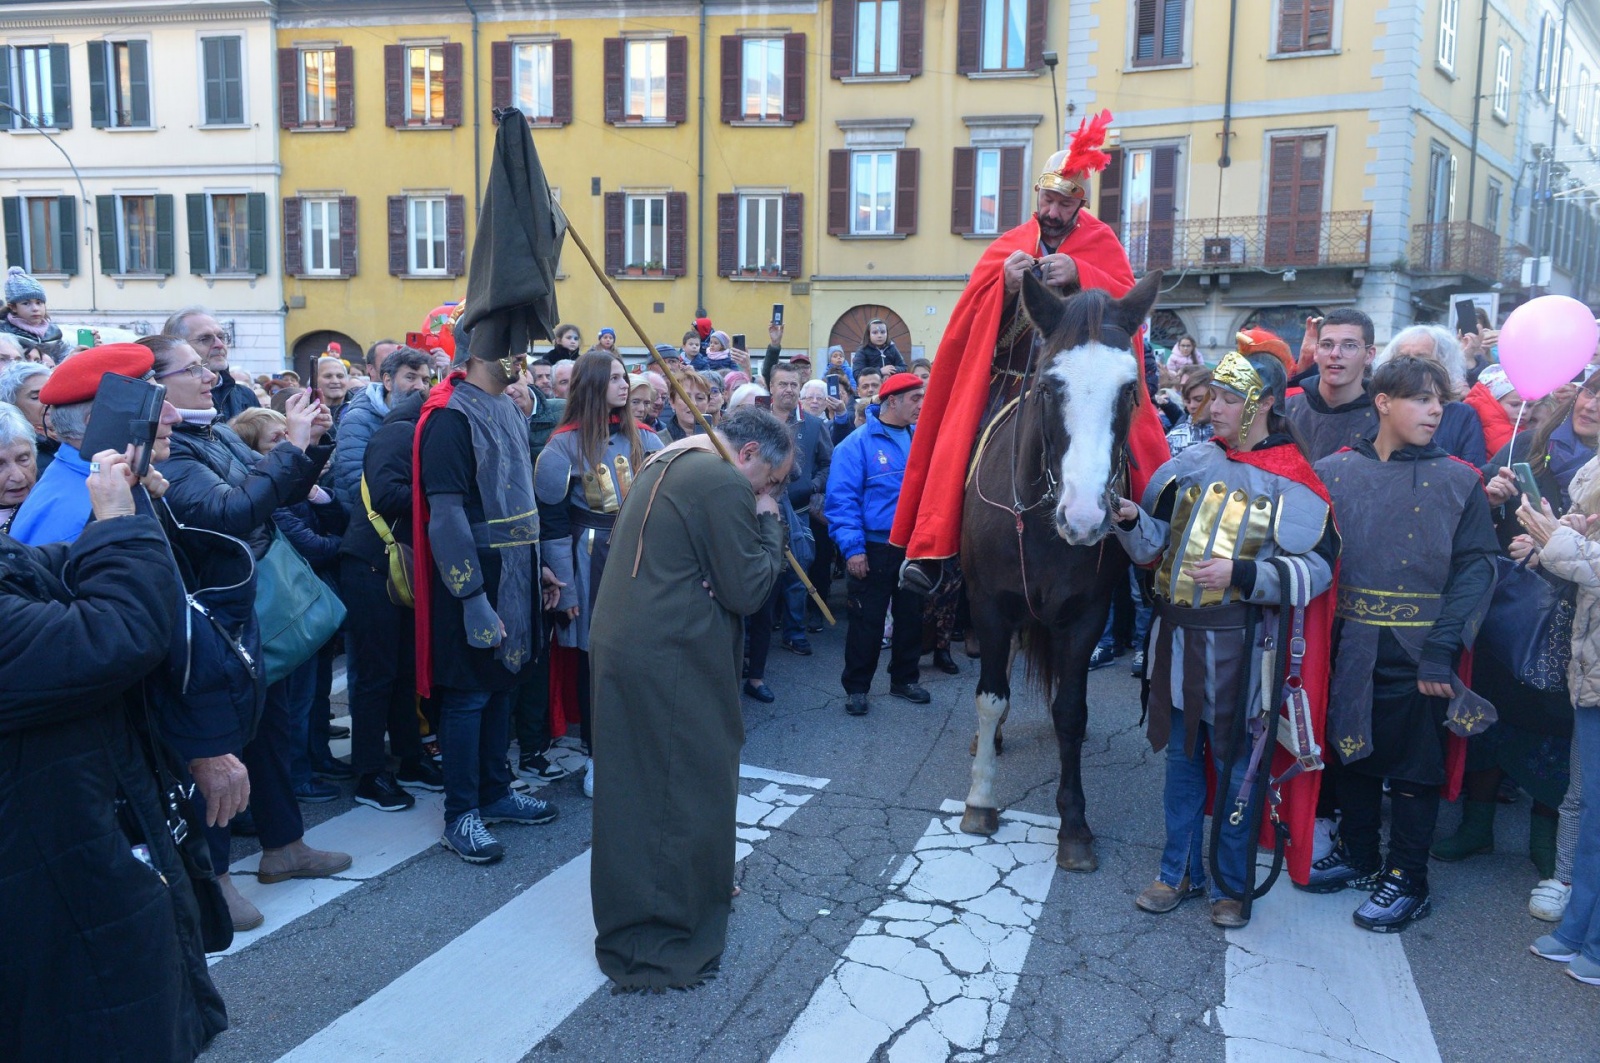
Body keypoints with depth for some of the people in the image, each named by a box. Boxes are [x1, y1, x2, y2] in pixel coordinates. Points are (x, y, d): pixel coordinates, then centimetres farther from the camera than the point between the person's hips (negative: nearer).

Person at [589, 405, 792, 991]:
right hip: (670, 660, -10)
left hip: (624, 645, 10)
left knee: (641, 782, 20)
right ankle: (657, 942, 12)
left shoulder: (667, 464, 16)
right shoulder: (725, 484, -15)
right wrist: (769, 524, 0)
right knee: (682, 787, 1)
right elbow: (748, 590, -14)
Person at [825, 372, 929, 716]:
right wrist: (852, 548, -20)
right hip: (875, 549, -5)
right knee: (867, 620, 4)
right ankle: (856, 687, 17)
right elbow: (842, 499, -15)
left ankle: (904, 678, 31)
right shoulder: (858, 443, -12)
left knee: (911, 615, 16)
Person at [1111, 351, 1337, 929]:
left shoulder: (1293, 480, -6)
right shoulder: (1191, 462, 6)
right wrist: (1130, 520, -12)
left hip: (1240, 646, -4)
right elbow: (1153, 543, 9)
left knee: (1235, 770, 7)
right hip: (1178, 636, 4)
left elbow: (1315, 571, -11)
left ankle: (1230, 885, 24)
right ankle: (1179, 873, 29)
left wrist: (1241, 573, -22)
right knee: (1182, 758, 14)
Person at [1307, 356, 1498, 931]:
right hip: (1348, 646, 2)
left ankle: (1407, 881, 23)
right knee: (1351, 750, 16)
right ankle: (1355, 855, 35)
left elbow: (1476, 568, -7)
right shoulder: (1335, 472, 2)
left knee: (1414, 766, 7)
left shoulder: (1458, 481, -2)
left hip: (1418, 653, -2)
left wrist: (1442, 649, -16)